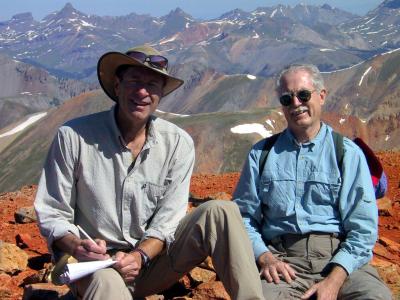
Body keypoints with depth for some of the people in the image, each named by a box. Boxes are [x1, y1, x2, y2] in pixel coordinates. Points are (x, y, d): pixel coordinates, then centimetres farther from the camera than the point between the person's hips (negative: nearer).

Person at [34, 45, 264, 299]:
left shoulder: (178, 144, -3)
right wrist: (77, 247, -25)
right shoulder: (73, 137, -9)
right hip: (95, 263, -4)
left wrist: (140, 255, -22)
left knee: (221, 212, -18)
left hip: (151, 257, 4)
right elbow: (52, 214, -4)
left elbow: (168, 218, -2)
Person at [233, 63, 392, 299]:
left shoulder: (349, 153, 8)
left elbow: (363, 229, 1)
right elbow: (244, 216, 12)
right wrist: (264, 257, -7)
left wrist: (334, 280, -12)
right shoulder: (261, 154, 13)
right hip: (282, 261, 0)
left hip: (338, 259, 0)